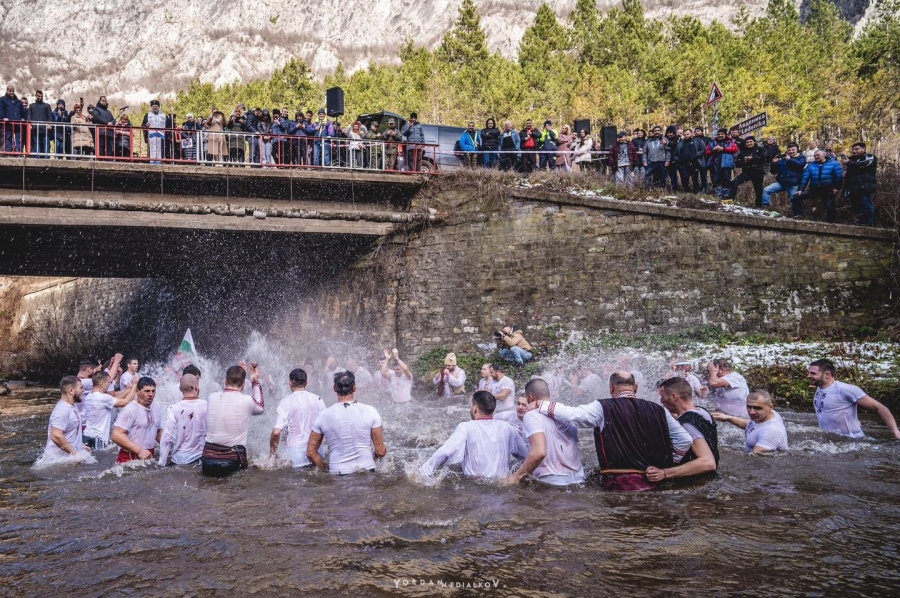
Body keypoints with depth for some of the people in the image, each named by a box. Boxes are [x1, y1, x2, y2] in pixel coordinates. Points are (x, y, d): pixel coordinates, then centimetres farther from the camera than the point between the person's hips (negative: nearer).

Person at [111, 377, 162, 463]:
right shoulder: (130, 410, -14)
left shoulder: (156, 408, 7)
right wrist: (139, 450, -23)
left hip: (149, 457, 6)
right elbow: (117, 435, -21)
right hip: (130, 459, -6)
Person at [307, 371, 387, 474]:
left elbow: (311, 452, 1)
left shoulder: (323, 416, -4)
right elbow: (380, 451, -4)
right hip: (366, 471, -1)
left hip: (337, 474, 1)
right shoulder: (370, 411, -7)